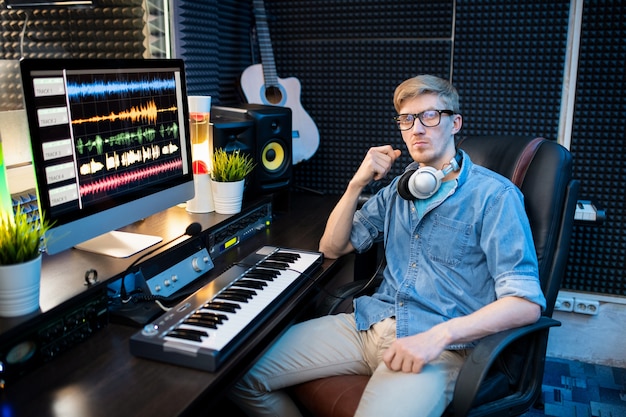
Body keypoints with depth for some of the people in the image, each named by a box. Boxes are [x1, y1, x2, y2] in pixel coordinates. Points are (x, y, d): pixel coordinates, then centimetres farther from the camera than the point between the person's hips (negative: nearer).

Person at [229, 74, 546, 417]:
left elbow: (527, 302, -13)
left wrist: (439, 336, -25)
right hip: (369, 323, 6)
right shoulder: (397, 189, 16)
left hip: (438, 346, -5)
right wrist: (357, 184, 2)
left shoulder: (495, 195, -5)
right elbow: (332, 248, 17)